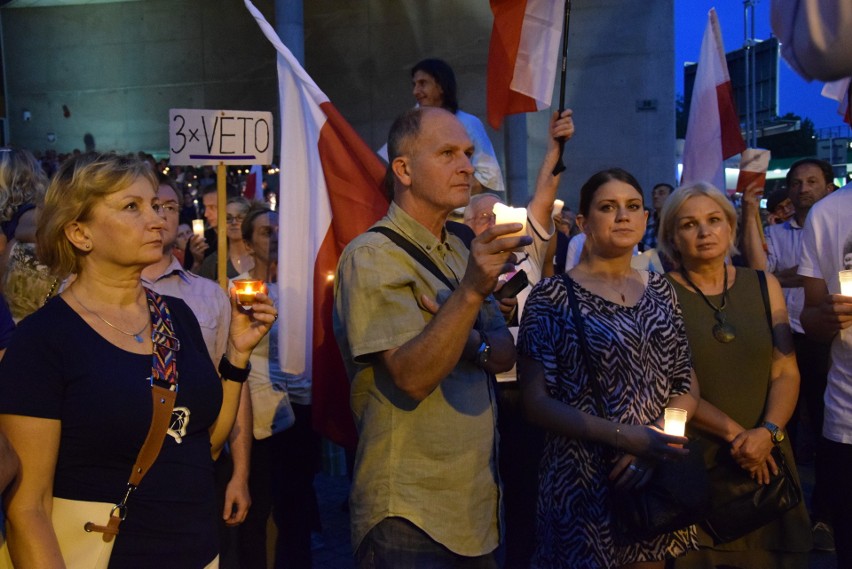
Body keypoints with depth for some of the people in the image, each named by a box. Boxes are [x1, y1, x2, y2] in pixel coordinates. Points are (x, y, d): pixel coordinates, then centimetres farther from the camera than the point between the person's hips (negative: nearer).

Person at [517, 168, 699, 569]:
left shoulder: (659, 291, 6)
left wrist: (653, 443, -12)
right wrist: (625, 436, -23)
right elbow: (536, 402, -13)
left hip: (655, 479, 5)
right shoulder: (552, 296, -9)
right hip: (584, 481, -5)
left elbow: (687, 385, 6)